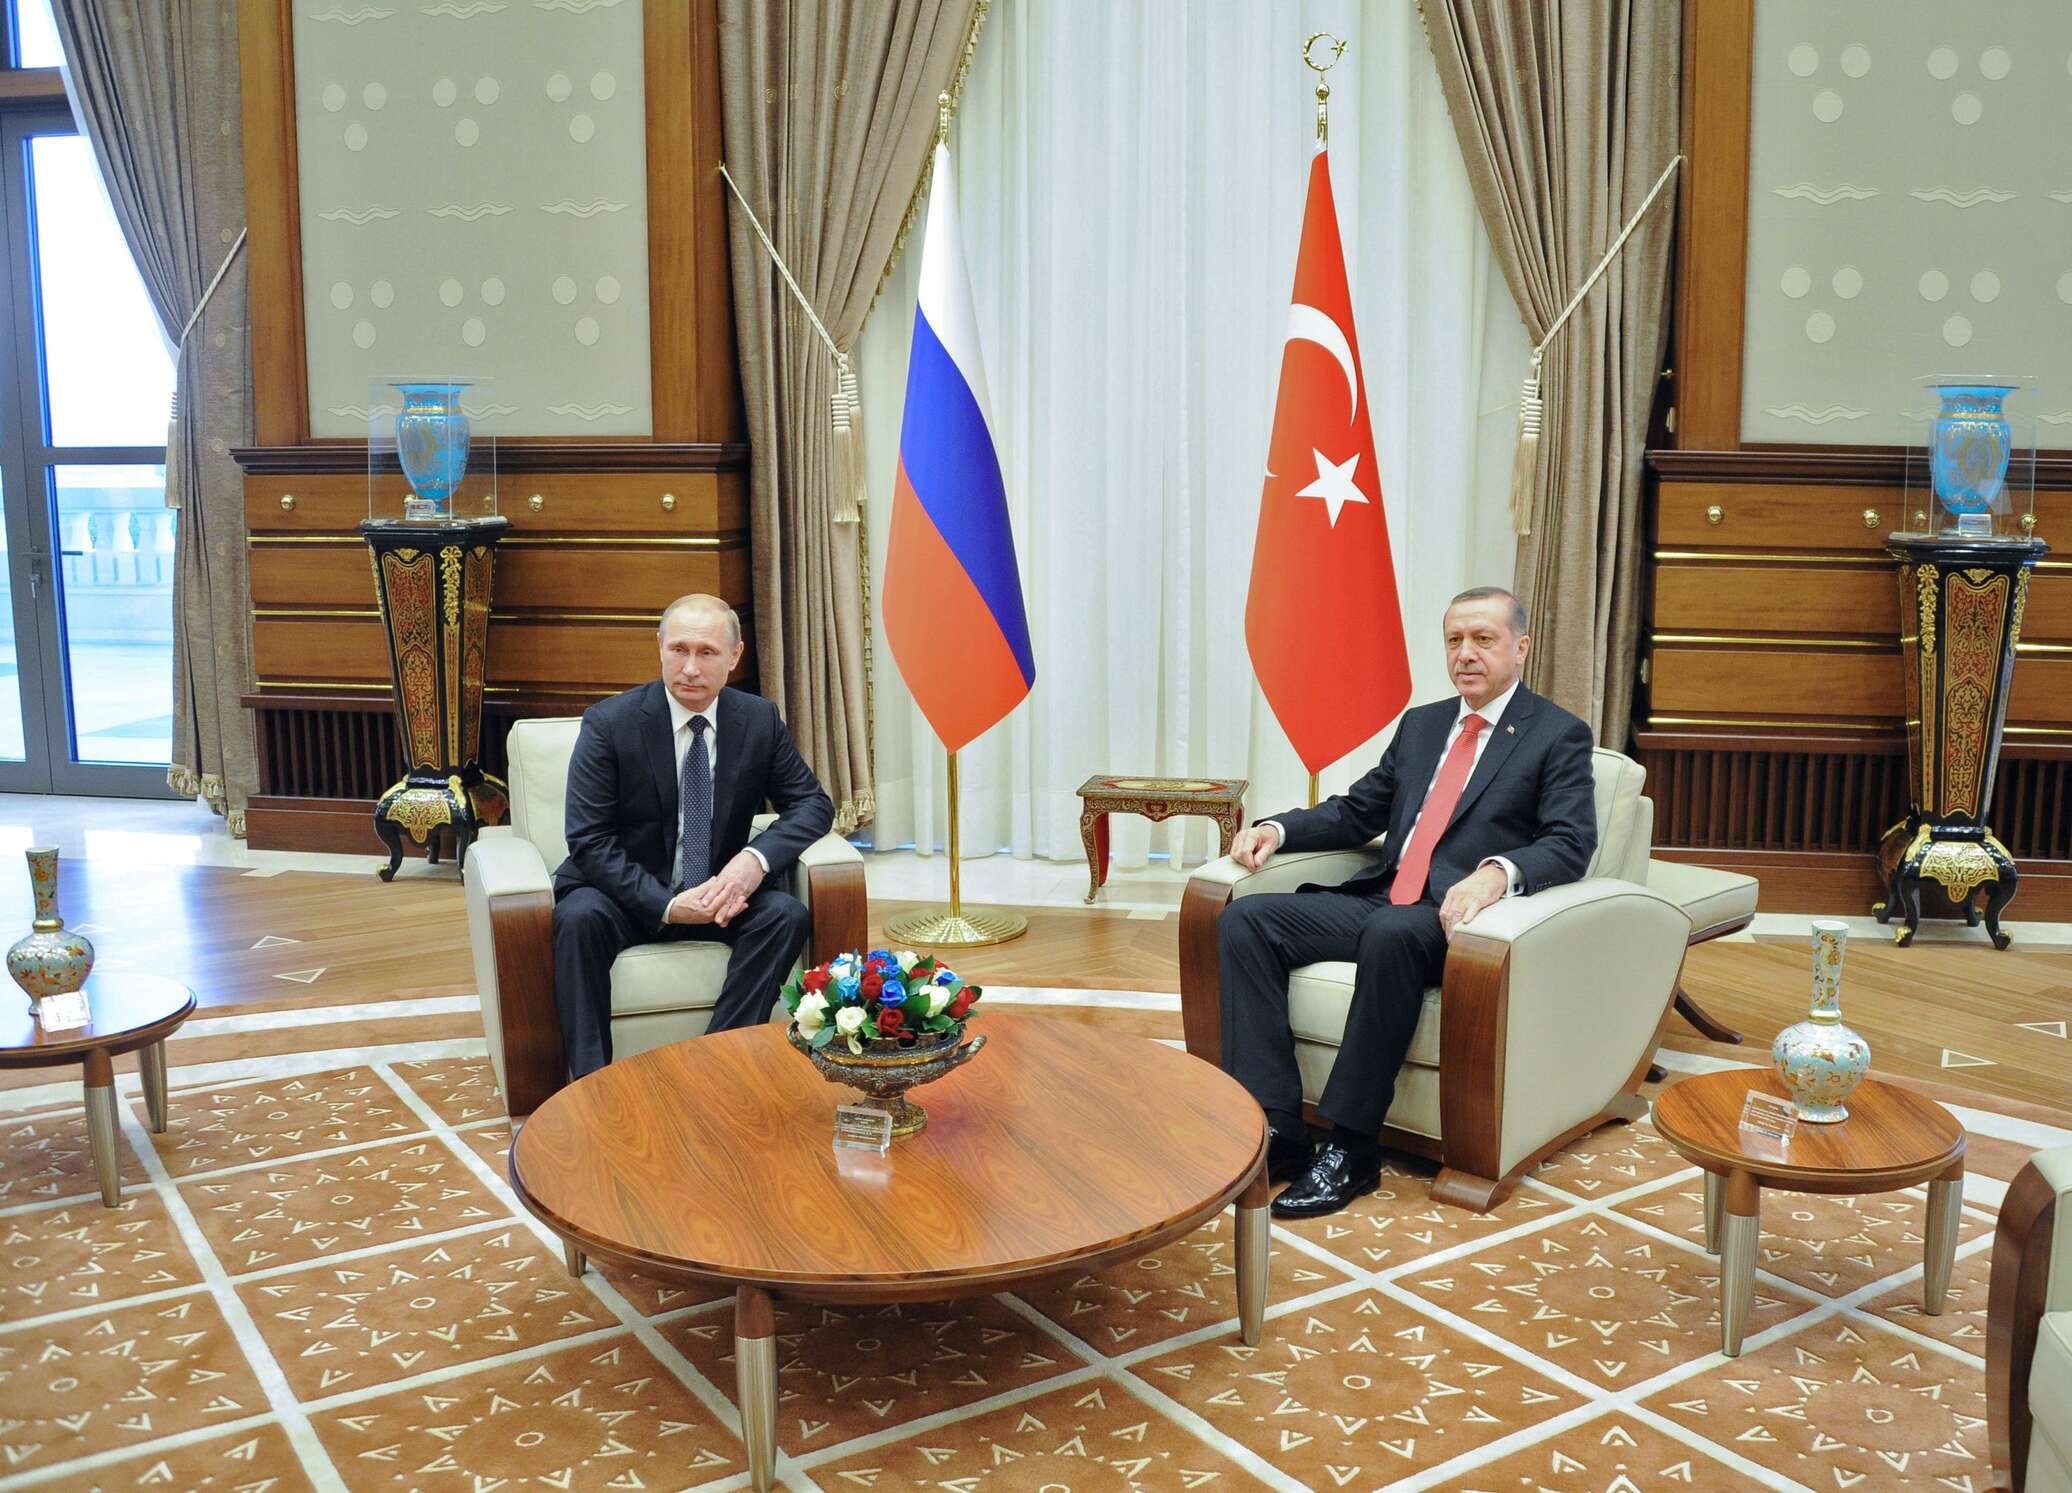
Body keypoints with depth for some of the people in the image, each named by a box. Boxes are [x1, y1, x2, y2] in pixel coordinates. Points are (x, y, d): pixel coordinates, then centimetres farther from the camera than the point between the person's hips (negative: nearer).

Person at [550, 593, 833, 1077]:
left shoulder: (760, 720, -2)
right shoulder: (609, 723, -11)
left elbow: (812, 804, 1)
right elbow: (589, 841, -14)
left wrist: (757, 857, -21)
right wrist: (666, 904, -26)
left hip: (718, 893, 2)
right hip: (630, 894, -2)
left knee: (786, 914, -25)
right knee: (579, 918, -33)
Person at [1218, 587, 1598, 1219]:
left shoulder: (1559, 735, 4)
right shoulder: (1420, 725, 22)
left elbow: (1571, 843, -9)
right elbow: (1358, 812, 24)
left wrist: (1498, 872, -30)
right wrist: (1278, 829, 5)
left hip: (1453, 916, -6)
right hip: (1378, 901, 7)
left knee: (1391, 934, -39)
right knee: (1244, 919, -14)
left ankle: (1351, 1149, -29)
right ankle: (1275, 1129, -18)